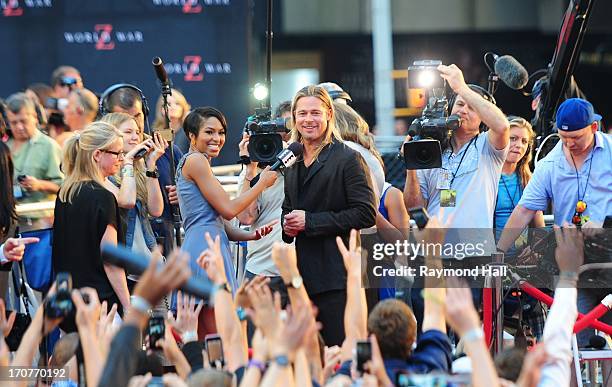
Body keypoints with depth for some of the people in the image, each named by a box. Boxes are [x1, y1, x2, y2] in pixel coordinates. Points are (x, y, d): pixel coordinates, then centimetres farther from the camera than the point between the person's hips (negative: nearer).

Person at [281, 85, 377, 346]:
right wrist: (287, 225, 6)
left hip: (336, 277, -7)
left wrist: (310, 221, -14)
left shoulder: (348, 159, -6)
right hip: (302, 275, 7)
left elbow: (366, 214, -13)